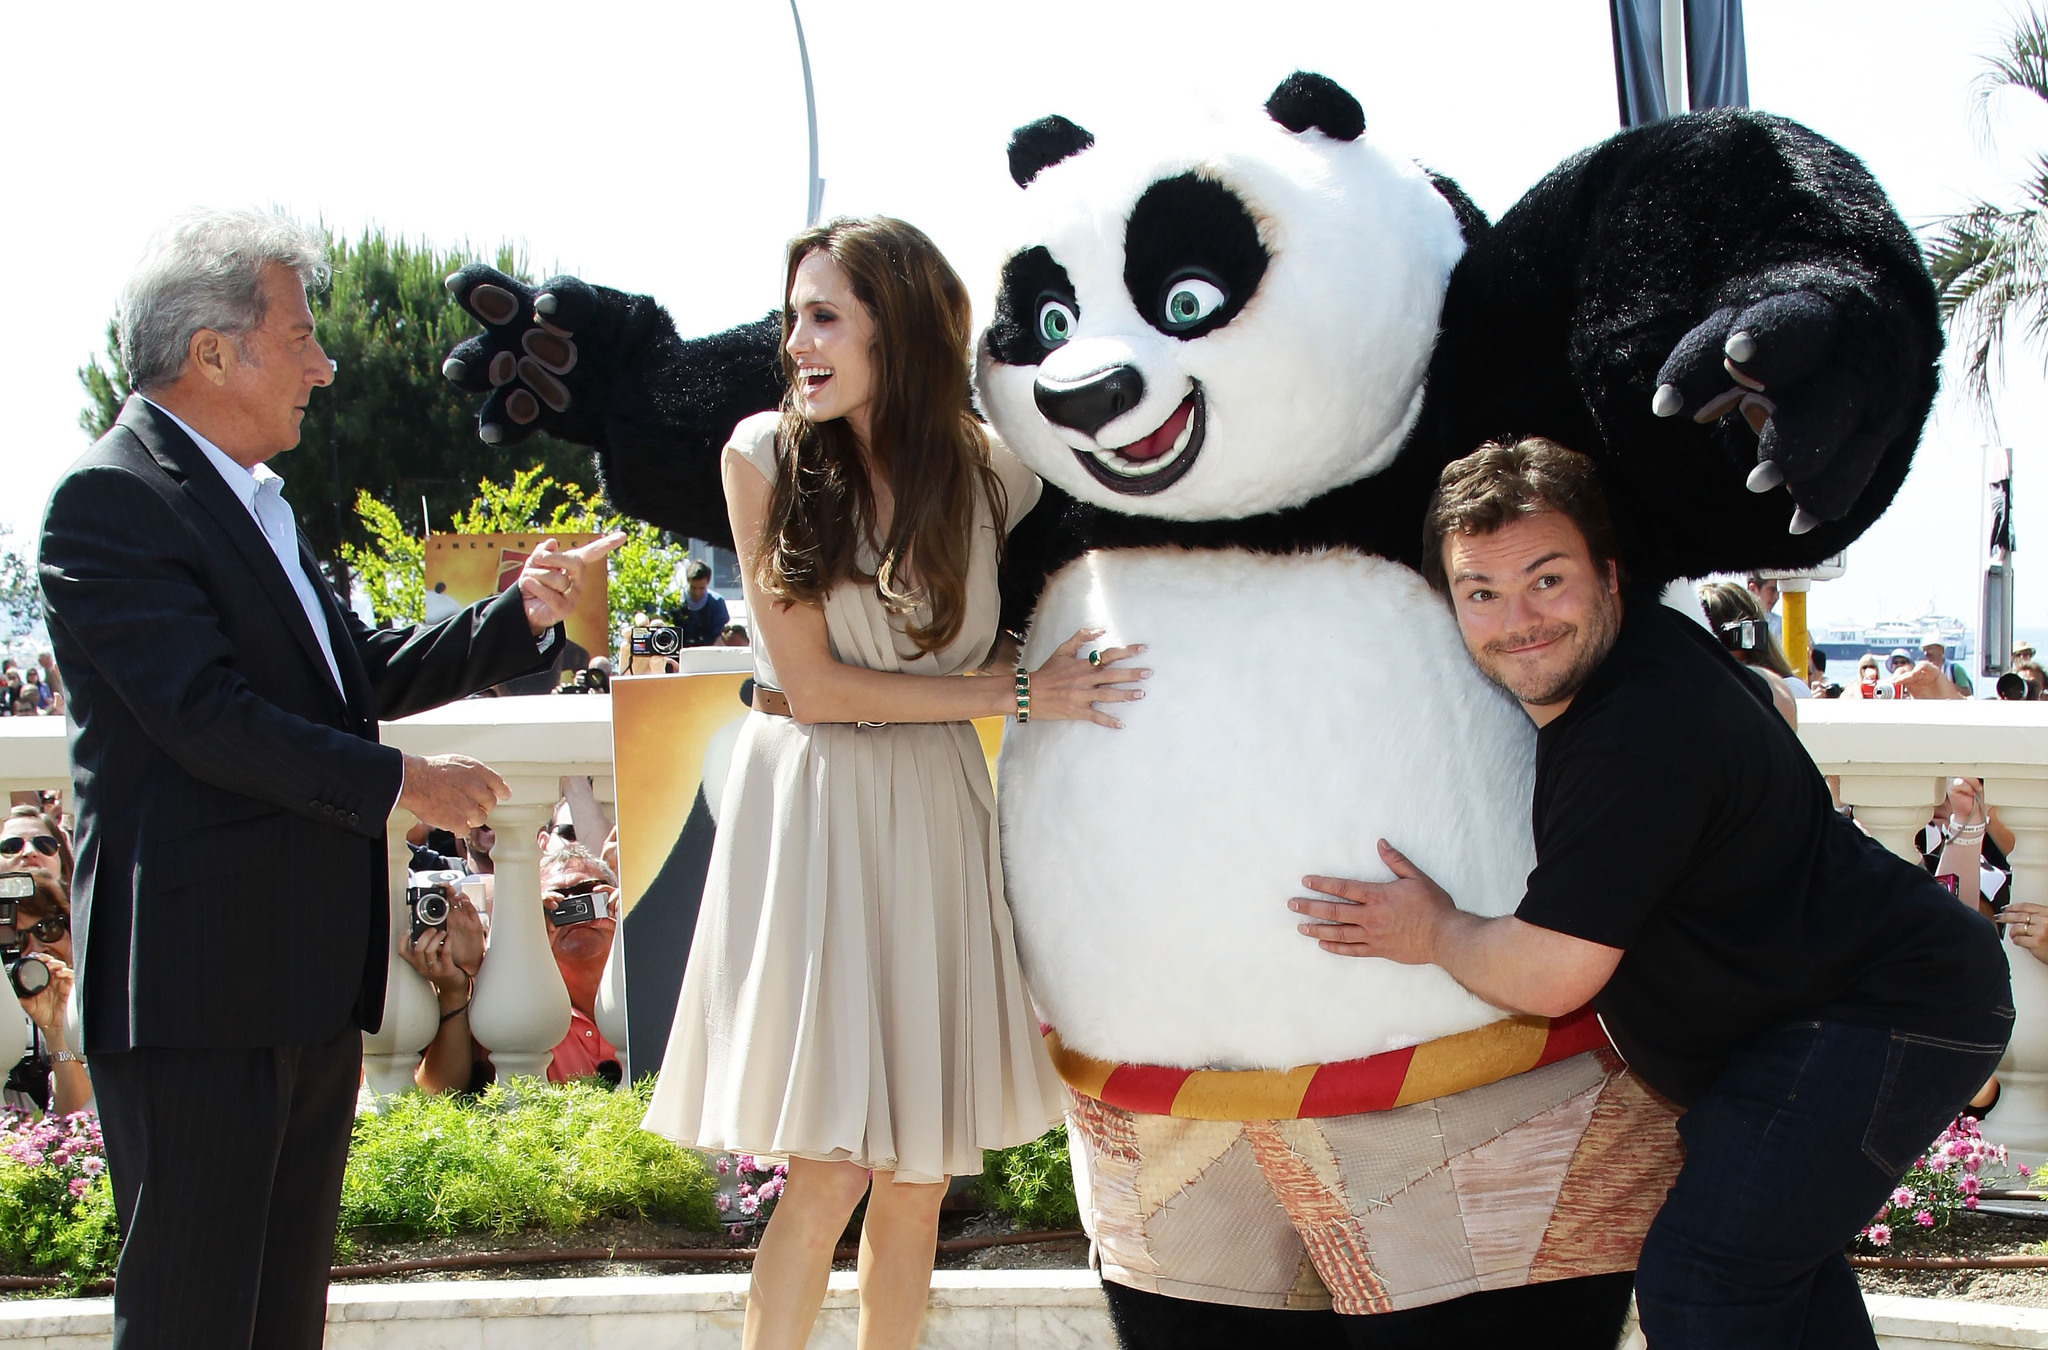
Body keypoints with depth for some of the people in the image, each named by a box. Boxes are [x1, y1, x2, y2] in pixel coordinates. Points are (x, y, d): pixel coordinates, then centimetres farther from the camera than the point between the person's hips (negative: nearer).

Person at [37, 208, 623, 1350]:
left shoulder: (259, 501, 19)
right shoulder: (111, 500, -12)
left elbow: (362, 673, 19)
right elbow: (206, 712, -20)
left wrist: (521, 615, 7)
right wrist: (399, 782, -14)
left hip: (312, 980, 10)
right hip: (196, 986, -9)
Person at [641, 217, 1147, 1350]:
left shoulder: (988, 476, -1)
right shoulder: (765, 455, -6)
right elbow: (813, 684, -8)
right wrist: (1014, 691, -12)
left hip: (936, 817, 3)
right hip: (809, 813, -2)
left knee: (918, 1181, 7)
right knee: (827, 1172, -7)